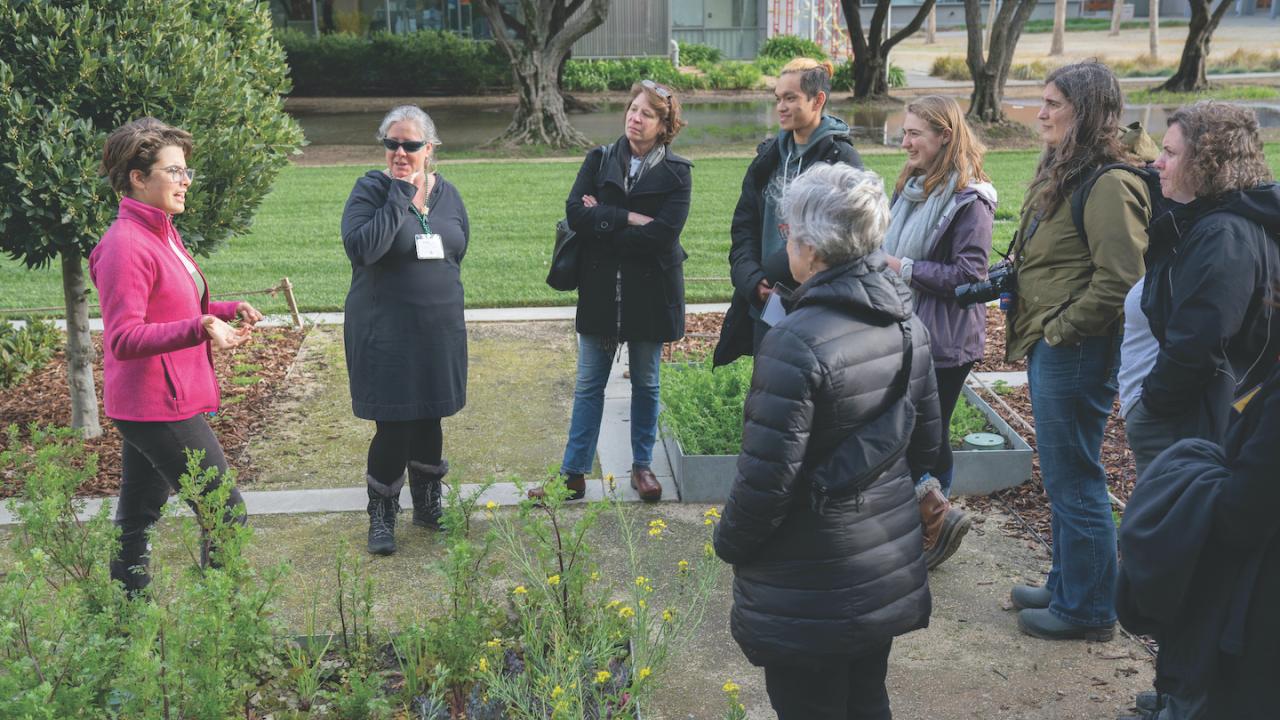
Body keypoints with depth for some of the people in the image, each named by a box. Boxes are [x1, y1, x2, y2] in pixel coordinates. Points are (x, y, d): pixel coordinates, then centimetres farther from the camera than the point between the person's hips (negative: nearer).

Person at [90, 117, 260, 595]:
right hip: (159, 407, -10)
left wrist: (228, 311, 10)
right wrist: (199, 328, -37)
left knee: (137, 519, 16)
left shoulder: (161, 234, 13)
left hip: (148, 406, 10)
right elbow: (124, 339, -24)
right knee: (227, 512, -5)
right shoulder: (126, 245, -18)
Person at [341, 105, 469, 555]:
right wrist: (402, 196, -23)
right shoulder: (371, 189, -9)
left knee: (429, 419, 16)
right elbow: (361, 247, -25)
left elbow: (459, 248, 20)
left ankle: (428, 505, 33)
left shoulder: (446, 193, 7)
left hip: (440, 329, 5)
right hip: (385, 332, -5)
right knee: (394, 426, -4)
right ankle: (382, 517, 14)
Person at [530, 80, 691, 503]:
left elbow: (662, 234, -18)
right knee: (588, 385, 8)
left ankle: (642, 466, 28)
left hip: (649, 293, -2)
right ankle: (573, 474, 15)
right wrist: (629, 219, -19)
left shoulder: (676, 173, -5)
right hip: (600, 290, 2)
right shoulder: (599, 161, 3)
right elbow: (575, 212, -12)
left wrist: (602, 224, -13)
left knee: (645, 384, 13)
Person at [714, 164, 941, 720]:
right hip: (891, 573, 7)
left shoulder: (797, 343, -25)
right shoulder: (907, 324, 0)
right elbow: (925, 448, 9)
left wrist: (728, 543, -5)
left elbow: (765, 479, -22)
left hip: (810, 594, -7)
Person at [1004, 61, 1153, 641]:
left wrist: (1061, 330, -16)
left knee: (1075, 482, 2)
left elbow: (1119, 280, -24)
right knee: (1062, 478, 20)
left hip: (1077, 351, -10)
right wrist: (1034, 333, 12)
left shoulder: (1109, 183, -19)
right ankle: (1066, 586, 35)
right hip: (1048, 349, 10)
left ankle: (1088, 609, 16)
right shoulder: (1061, 171, 12)